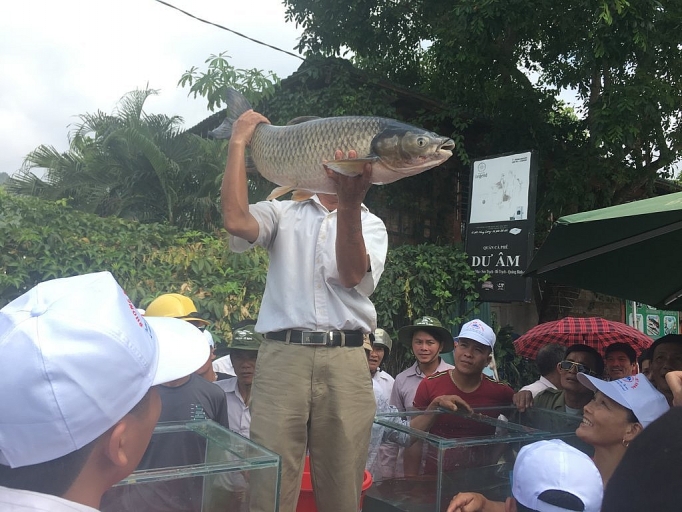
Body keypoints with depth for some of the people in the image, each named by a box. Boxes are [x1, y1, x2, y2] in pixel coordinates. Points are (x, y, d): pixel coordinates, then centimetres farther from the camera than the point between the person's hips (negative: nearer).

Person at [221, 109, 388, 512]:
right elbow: (236, 221, -7)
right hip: (283, 354, -1)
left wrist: (350, 200, -17)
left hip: (346, 361, 1)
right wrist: (239, 142, 1)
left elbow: (351, 275, -4)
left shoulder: (371, 225, 16)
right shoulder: (285, 213, 15)